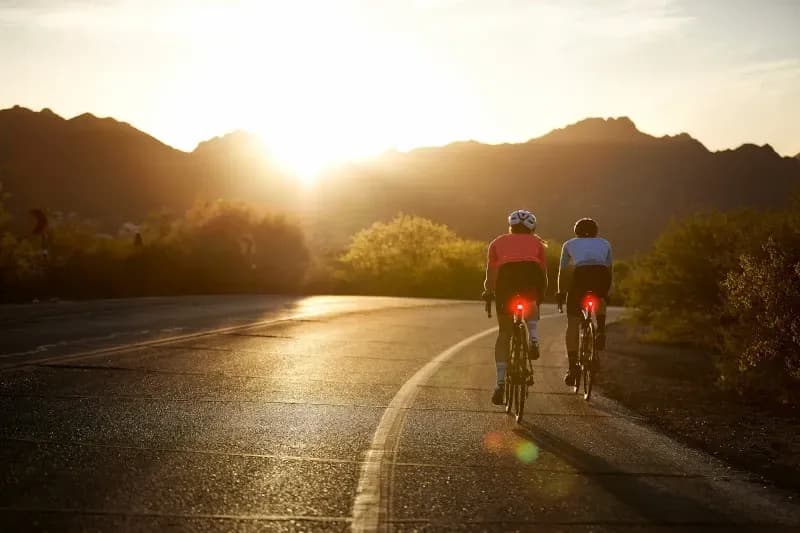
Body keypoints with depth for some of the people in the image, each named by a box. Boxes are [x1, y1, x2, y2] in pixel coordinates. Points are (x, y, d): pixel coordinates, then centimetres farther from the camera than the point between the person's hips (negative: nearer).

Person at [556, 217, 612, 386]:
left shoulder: (569, 244, 29)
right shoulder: (604, 243, 31)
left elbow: (562, 272, 33)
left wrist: (561, 294, 44)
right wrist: (606, 293, 46)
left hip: (580, 275, -1)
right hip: (601, 276, 1)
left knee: (572, 323, 8)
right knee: (599, 300, 36)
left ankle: (572, 367, -1)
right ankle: (601, 331, 10)